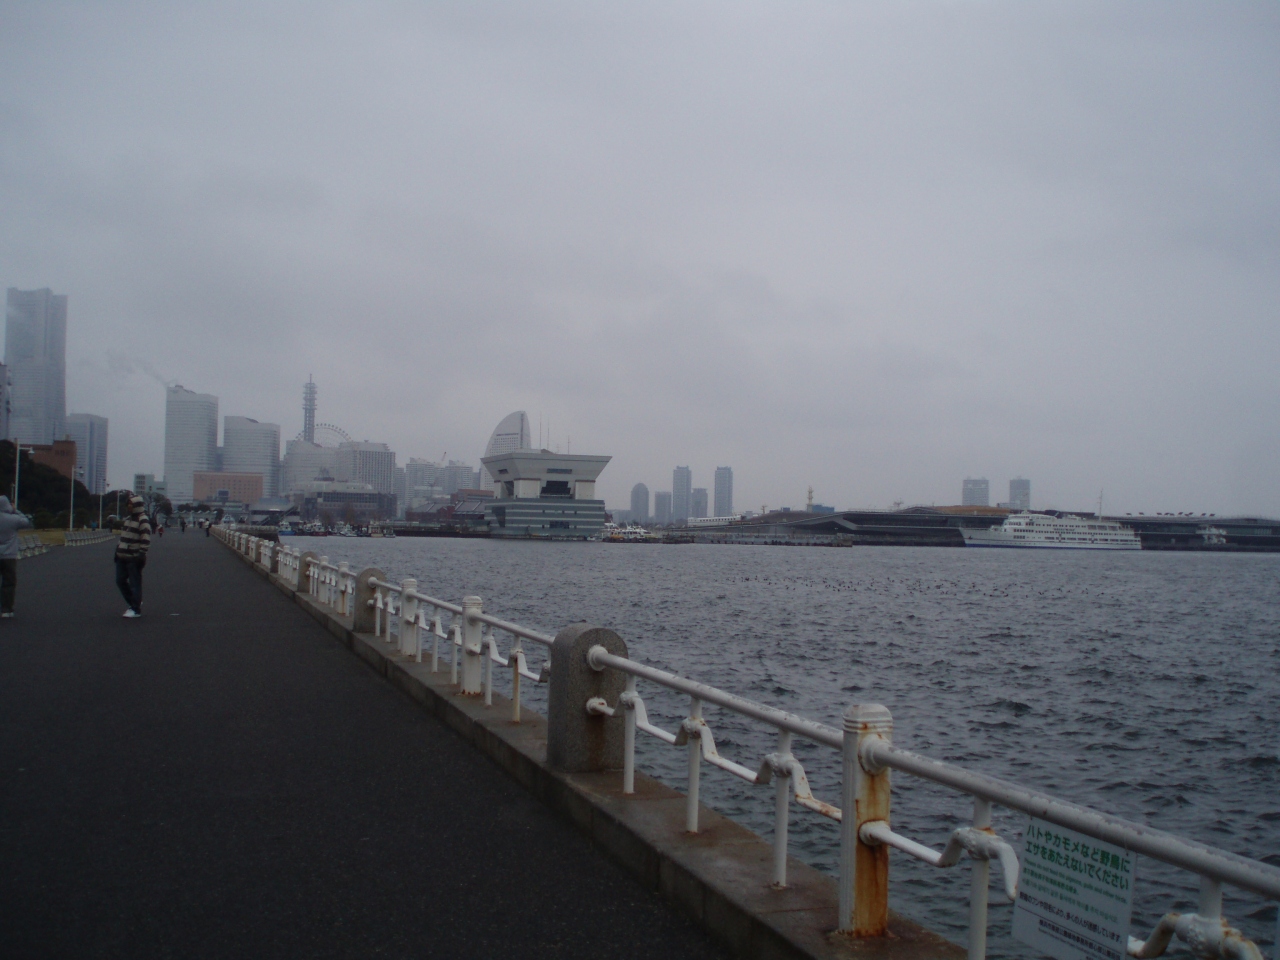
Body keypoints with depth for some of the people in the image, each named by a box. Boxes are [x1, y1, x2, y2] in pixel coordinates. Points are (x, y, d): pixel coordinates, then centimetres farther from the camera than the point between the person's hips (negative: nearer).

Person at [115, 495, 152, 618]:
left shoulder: (143, 520, -13)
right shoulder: (129, 519, 17)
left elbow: (146, 540, -18)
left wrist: (140, 555, -21)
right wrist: (118, 550, 20)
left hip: (133, 558, -9)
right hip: (122, 557, 9)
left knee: (134, 584, -2)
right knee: (120, 580, 12)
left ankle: (136, 609, 5)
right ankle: (134, 603, 26)